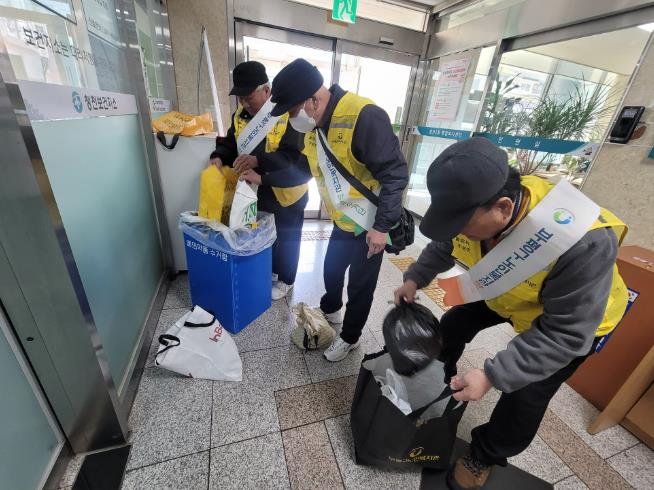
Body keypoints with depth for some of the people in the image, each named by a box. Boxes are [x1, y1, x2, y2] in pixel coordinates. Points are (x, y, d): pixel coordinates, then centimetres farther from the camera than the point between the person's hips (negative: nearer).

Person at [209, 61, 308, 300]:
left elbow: (293, 156, -27)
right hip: (257, 191, 7)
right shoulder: (240, 116, 2)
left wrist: (258, 161, -40)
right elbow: (229, 143, 9)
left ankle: (285, 280, 31)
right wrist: (219, 157, -14)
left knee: (287, 239, 11)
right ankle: (270, 271, 45)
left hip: (286, 192, -6)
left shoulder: (289, 115, -19)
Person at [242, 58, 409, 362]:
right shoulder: (314, 128, 2)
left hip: (371, 225, -8)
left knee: (360, 285, 8)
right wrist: (264, 179, 9)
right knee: (331, 270, 23)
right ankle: (330, 311, 52)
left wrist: (382, 226, -26)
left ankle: (350, 338, 33)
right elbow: (303, 169, 15)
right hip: (343, 221, 8)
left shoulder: (364, 117, -26)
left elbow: (395, 173, -26)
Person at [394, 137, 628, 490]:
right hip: (504, 294, 6)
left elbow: (564, 335, -34)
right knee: (452, 325, 11)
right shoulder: (473, 209, -25)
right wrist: (415, 278, -14)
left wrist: (492, 376, -37)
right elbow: (443, 247, -3)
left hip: (573, 319, -5)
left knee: (523, 400, -3)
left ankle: (484, 457, 28)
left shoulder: (583, 242, -43)